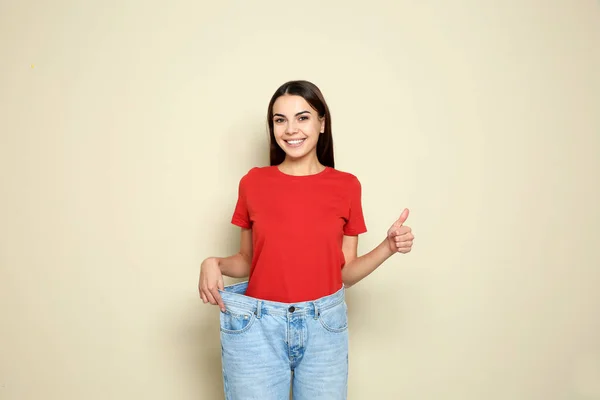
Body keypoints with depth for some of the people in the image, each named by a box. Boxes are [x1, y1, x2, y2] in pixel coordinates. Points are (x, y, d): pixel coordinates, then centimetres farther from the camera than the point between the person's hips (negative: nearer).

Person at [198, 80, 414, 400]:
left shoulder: (346, 186, -2)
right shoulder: (253, 182, -2)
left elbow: (345, 272, 2)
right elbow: (248, 261, 6)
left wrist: (388, 247, -12)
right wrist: (213, 264, -12)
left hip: (324, 327, 1)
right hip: (257, 327, 0)